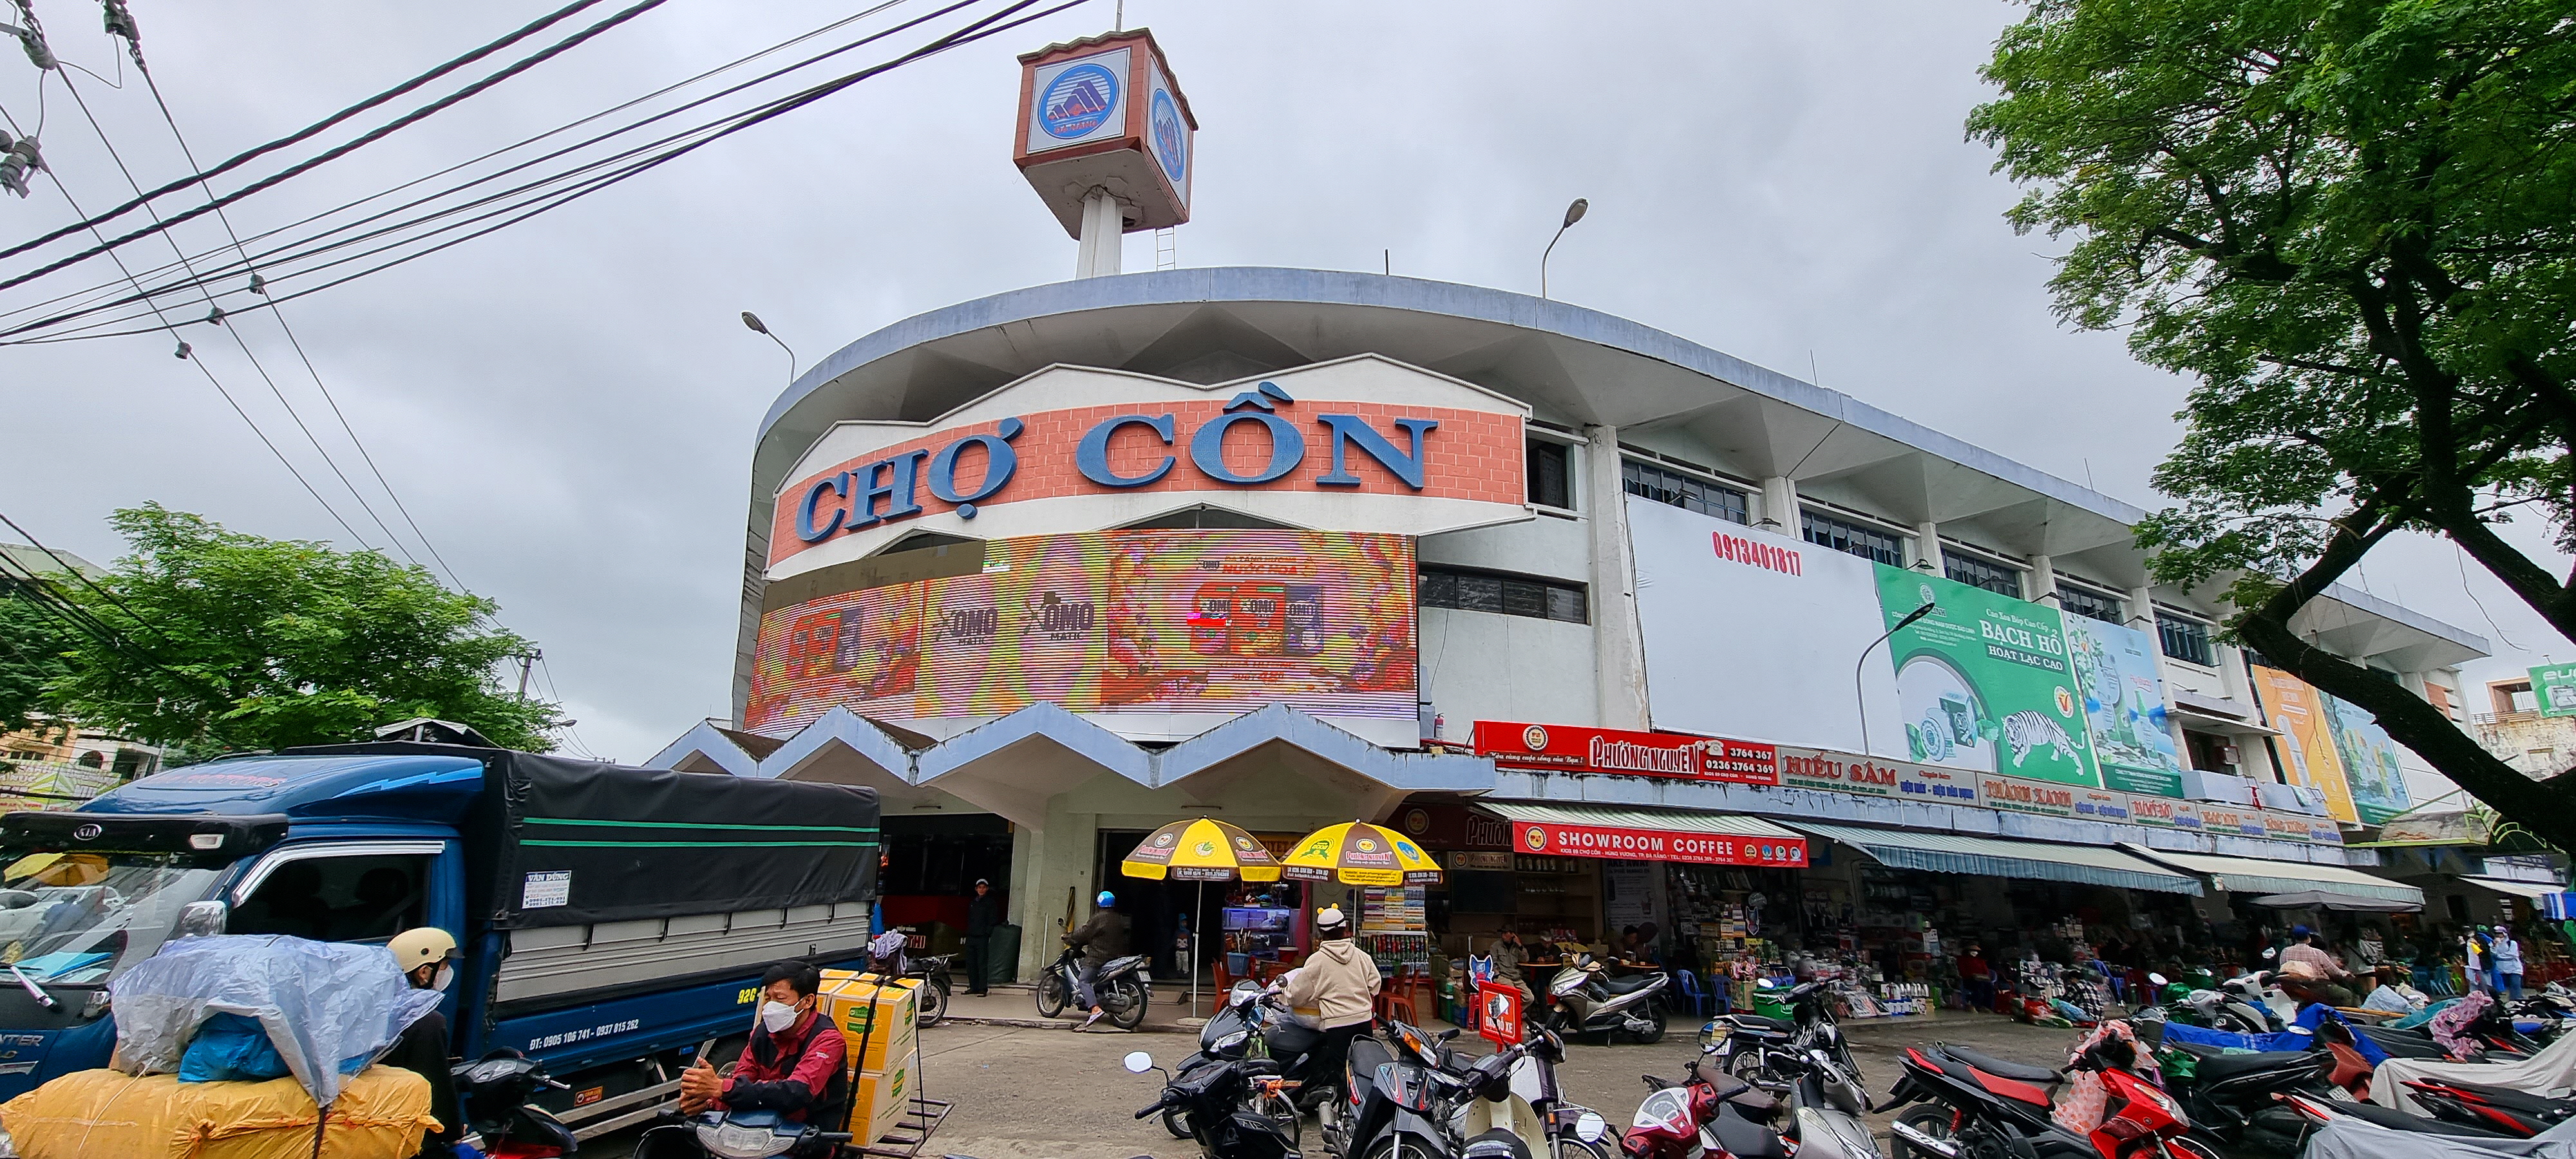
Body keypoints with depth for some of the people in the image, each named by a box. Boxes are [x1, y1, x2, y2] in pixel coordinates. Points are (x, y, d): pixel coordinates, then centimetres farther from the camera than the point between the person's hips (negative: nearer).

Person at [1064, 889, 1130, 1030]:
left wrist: (1067, 939, 13)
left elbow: (1084, 933, -4)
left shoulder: (1099, 918, -9)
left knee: (1084, 981, -12)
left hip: (1098, 957, -8)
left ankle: (1095, 1009, -30)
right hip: (1117, 956, 8)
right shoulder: (1120, 919, 13)